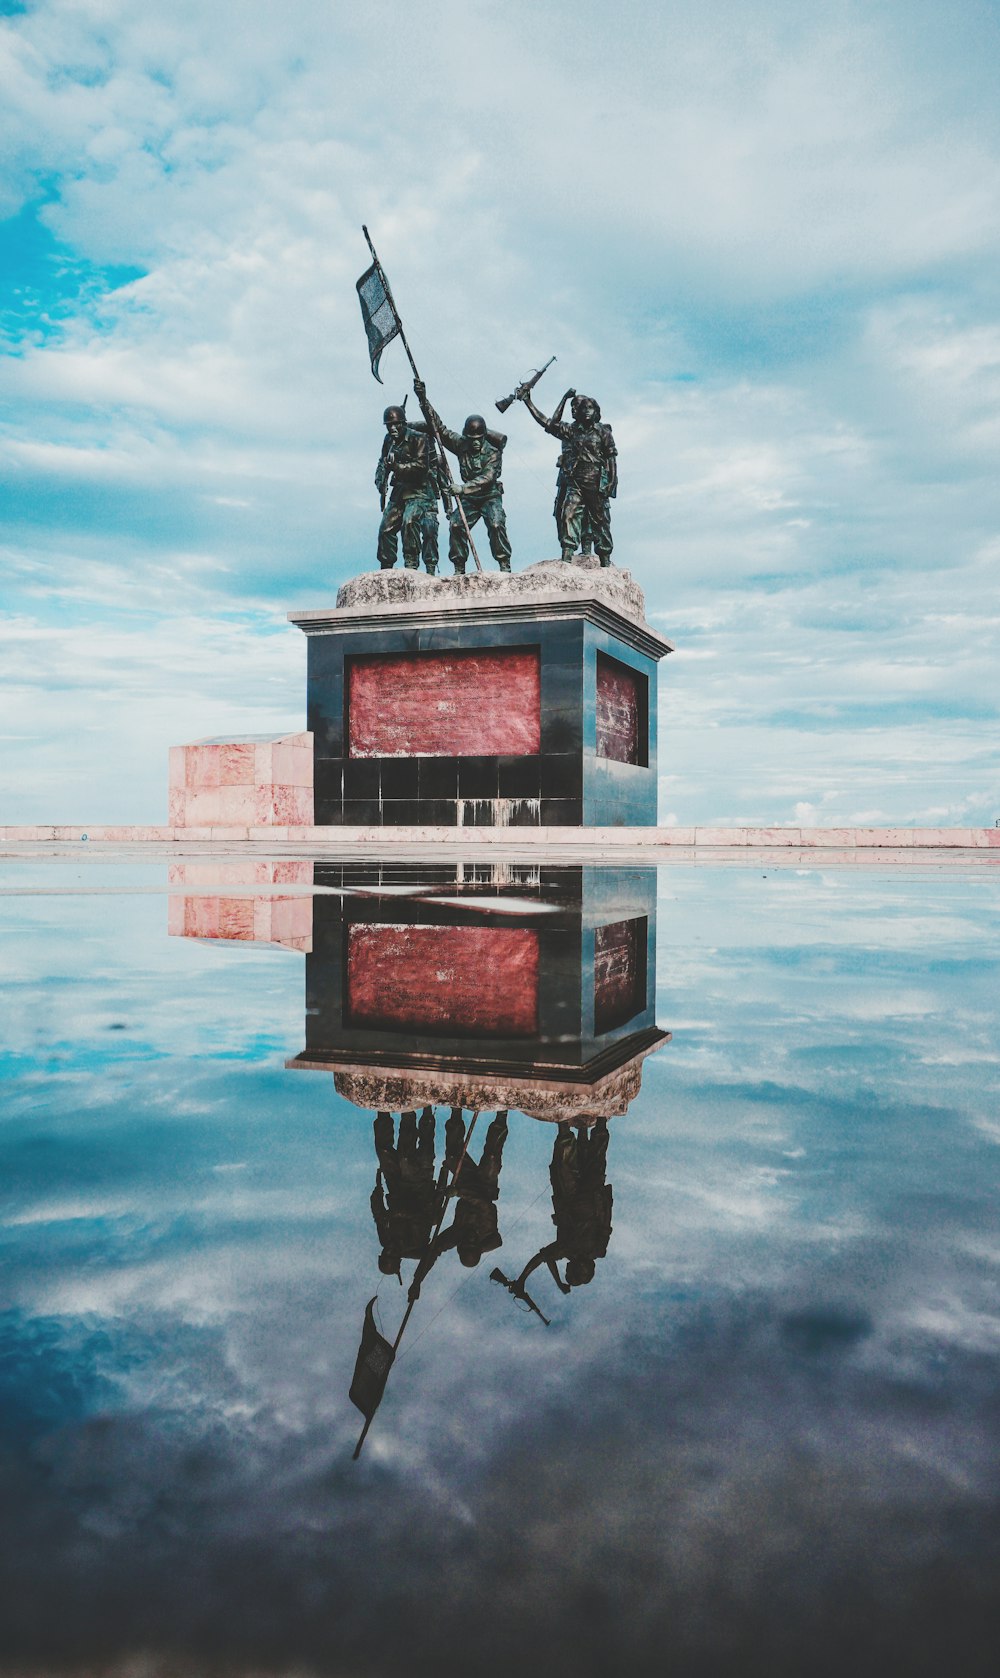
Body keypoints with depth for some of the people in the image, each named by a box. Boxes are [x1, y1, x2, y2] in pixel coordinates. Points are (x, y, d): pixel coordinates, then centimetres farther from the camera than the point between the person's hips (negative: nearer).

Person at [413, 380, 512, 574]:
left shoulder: (493, 451, -15)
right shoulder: (461, 444, -3)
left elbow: (487, 477, -27)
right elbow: (438, 426, -4)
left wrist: (464, 488, -39)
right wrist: (423, 400, -12)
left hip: (490, 497, -4)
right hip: (469, 498, 4)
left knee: (496, 525, -24)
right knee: (456, 525, -13)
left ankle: (505, 566, -16)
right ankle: (459, 568, -6)